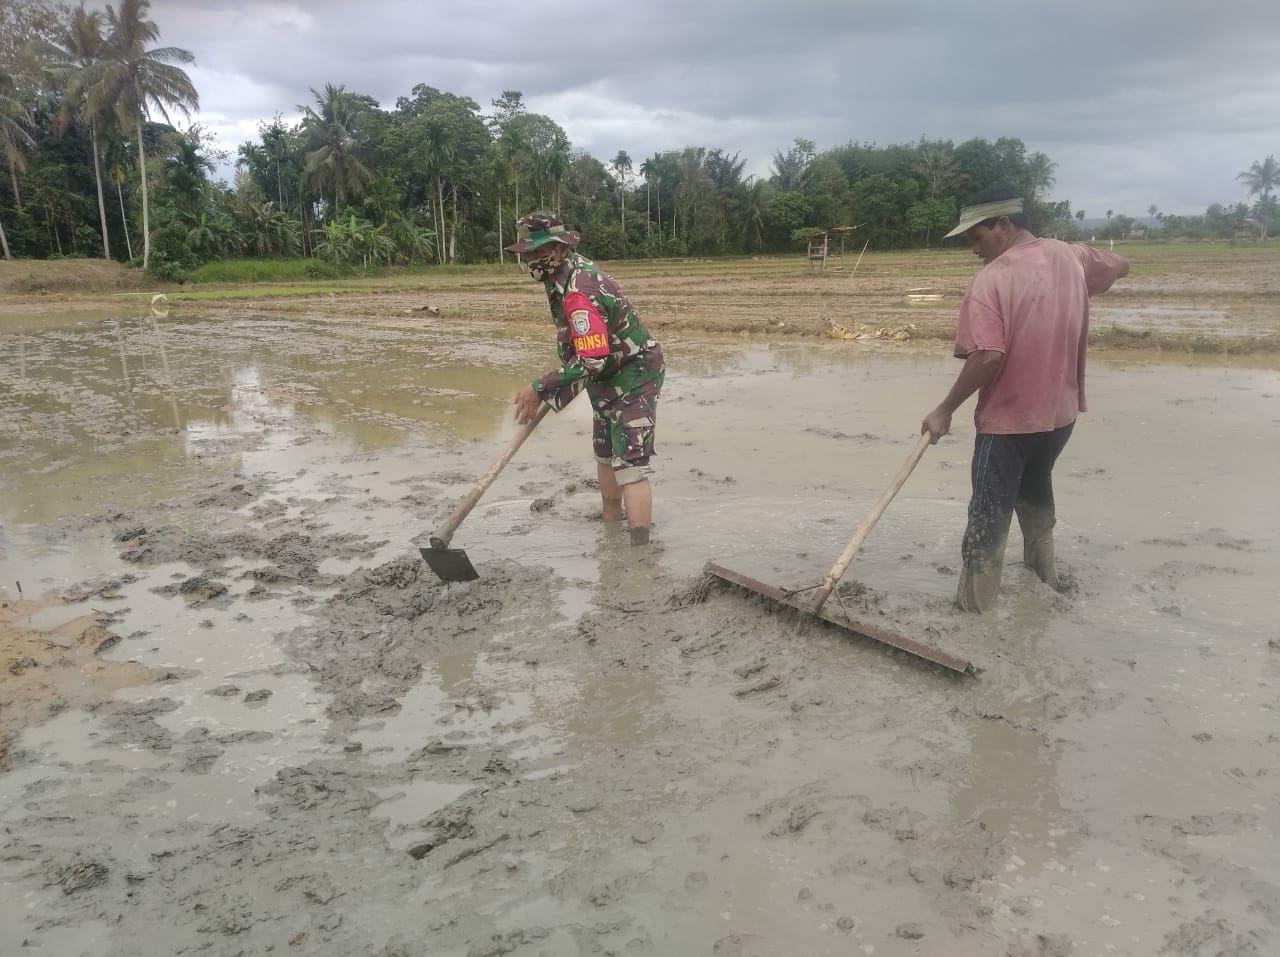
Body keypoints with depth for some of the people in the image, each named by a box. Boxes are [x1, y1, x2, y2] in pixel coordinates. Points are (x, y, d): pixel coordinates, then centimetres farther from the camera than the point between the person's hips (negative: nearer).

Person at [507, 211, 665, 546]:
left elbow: (592, 361, -33)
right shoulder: (574, 269, 3)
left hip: (631, 381, -11)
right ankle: (611, 523, 37)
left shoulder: (578, 292, -29)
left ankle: (640, 546, -16)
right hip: (610, 379, 11)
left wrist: (541, 389, -28)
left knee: (629, 467, -15)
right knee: (605, 456, 22)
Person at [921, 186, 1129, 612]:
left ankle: (975, 609, 7)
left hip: (1008, 419, -7)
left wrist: (945, 410, -20)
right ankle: (1043, 569, 44)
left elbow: (988, 357, -28)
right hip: (1060, 412, 7)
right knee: (1036, 487, 29)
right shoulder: (1070, 256, 1)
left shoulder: (990, 279, -19)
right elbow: (1120, 265, 22)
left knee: (989, 515, 2)